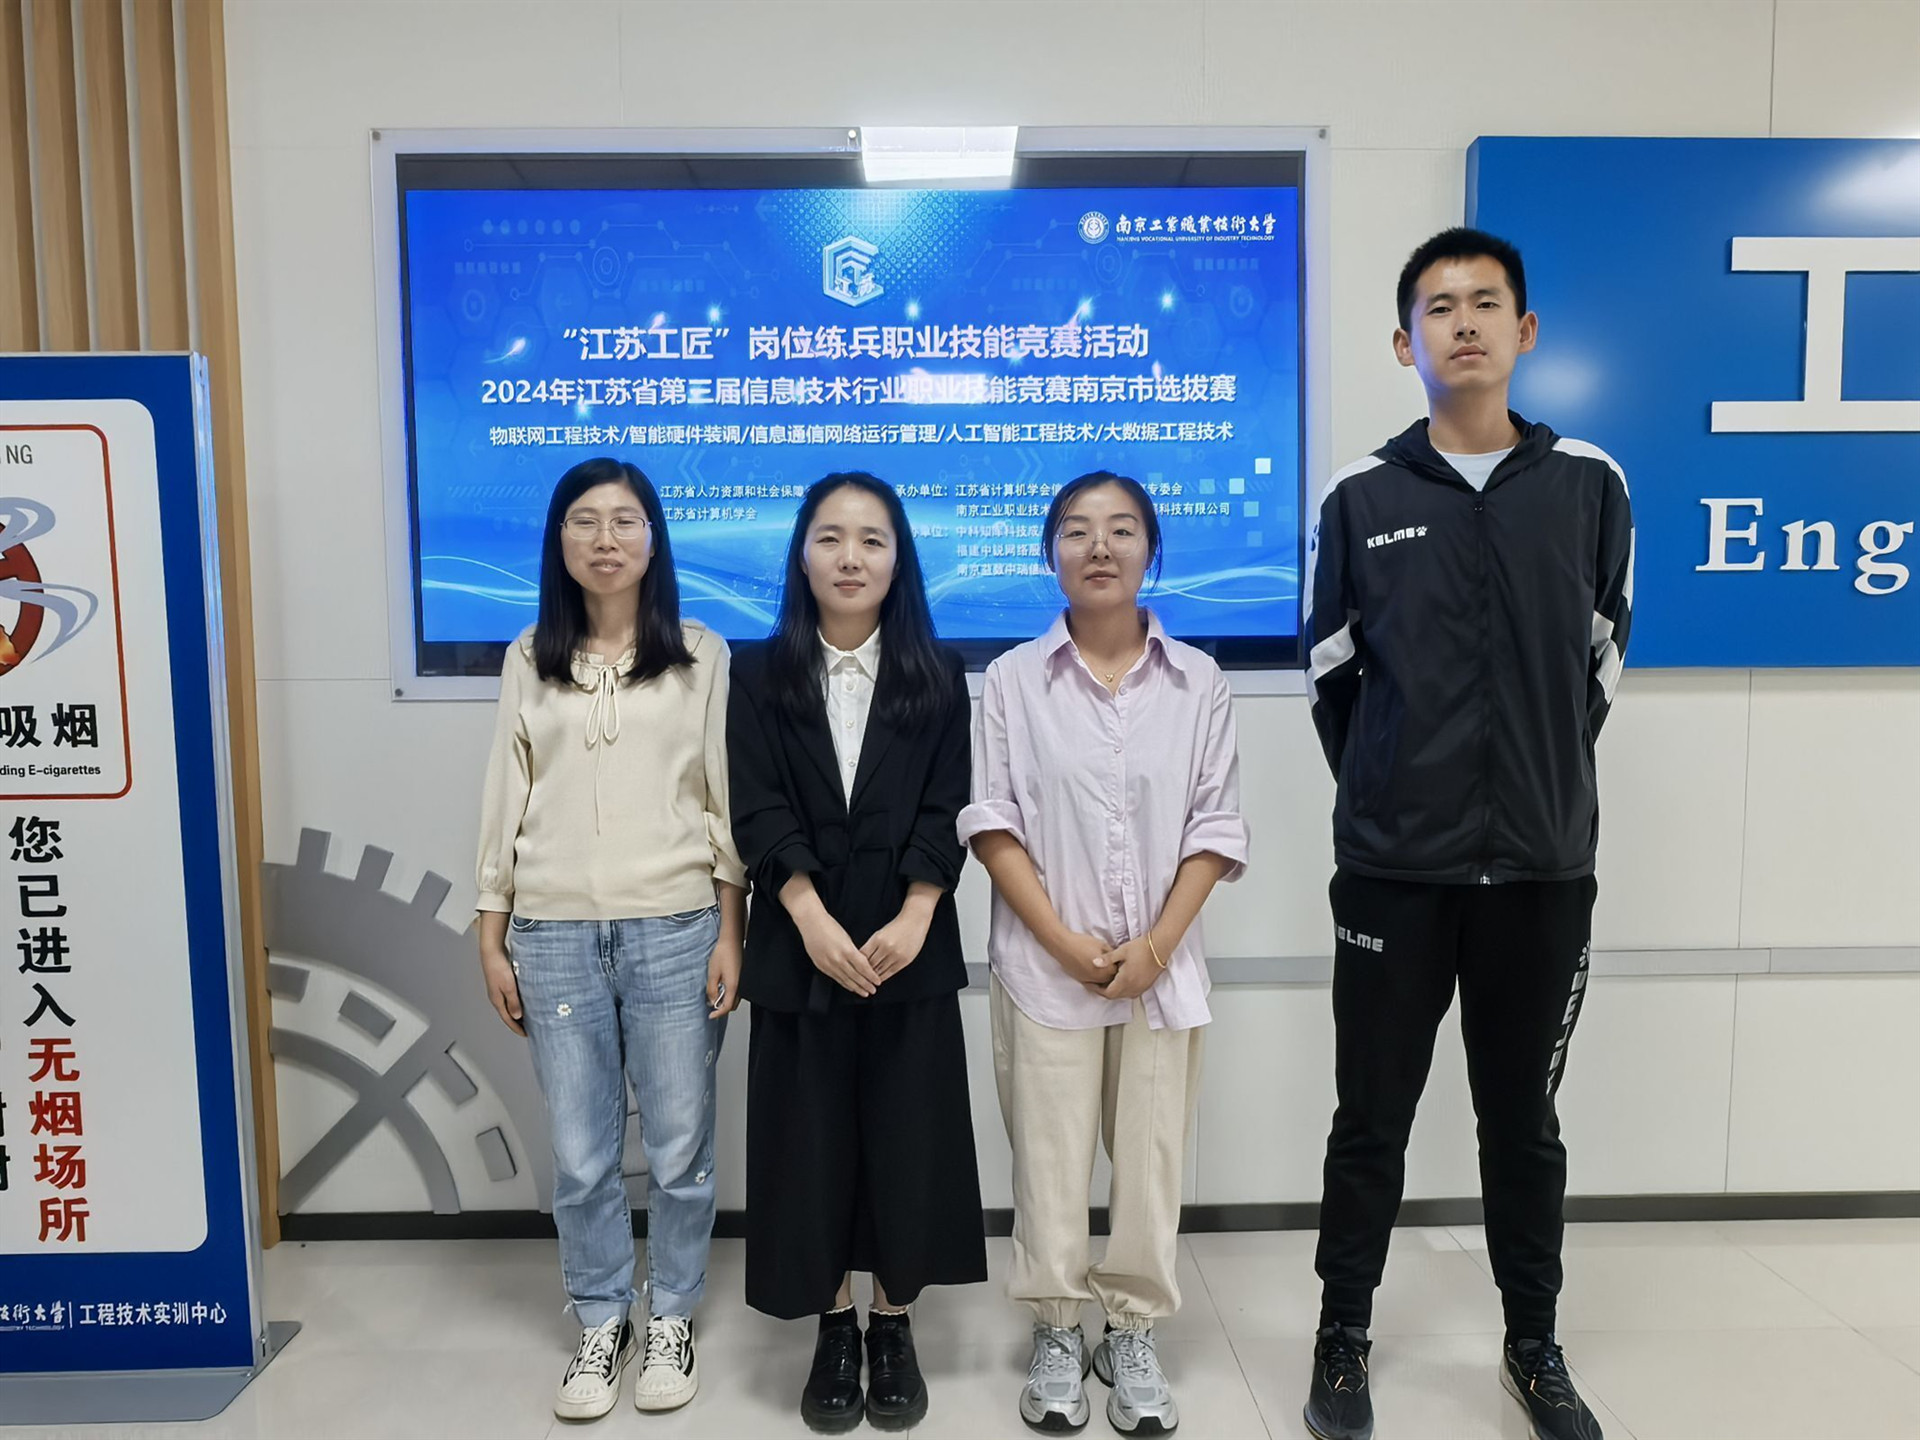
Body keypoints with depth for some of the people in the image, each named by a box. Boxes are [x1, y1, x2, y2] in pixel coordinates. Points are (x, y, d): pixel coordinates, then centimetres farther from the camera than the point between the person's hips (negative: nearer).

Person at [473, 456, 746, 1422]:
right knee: (580, 1155, 10)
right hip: (555, 935, 2)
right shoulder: (528, 661, 7)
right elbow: (506, 803, 8)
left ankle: (670, 1320, 29)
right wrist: (492, 938, 6)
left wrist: (730, 933, -3)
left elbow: (728, 800, 1)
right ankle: (601, 1323, 30)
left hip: (674, 929, -1)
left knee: (678, 1147, 8)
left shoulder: (701, 655, 1)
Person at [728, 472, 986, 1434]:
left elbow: (944, 813, -2)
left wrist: (912, 923, -15)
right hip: (800, 947, 0)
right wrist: (815, 924, -16)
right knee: (813, 1137, 7)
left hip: (910, 946, 0)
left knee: (906, 1134, 6)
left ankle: (894, 1325, 23)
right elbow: (759, 814, -5)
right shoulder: (760, 675, 3)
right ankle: (834, 1328, 23)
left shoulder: (937, 676, 4)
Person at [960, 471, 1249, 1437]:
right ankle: (1056, 1332, 25)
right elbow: (992, 820, -4)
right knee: (1048, 1157, 8)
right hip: (1044, 967, -1)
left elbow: (1216, 827, 1)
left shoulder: (1198, 681, 3)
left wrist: (1157, 945, -9)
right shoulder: (1012, 678, 0)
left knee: (1151, 1157, 10)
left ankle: (1134, 1332, 27)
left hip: (1162, 968, 1)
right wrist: (1062, 940, -12)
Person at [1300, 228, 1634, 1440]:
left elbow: (1604, 660, 10)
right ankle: (1345, 1337, 27)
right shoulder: (1361, 498, -1)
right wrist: (1390, 796, 8)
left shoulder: (1590, 485, 2)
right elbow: (1332, 676, 7)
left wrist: (1541, 783, 11)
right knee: (1372, 1116, 9)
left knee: (1525, 1120, 15)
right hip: (1391, 868, -1)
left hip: (1545, 866, 1)